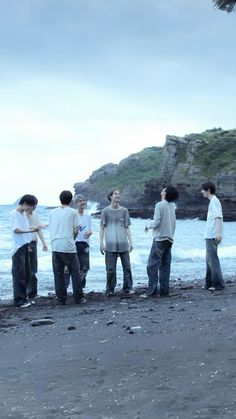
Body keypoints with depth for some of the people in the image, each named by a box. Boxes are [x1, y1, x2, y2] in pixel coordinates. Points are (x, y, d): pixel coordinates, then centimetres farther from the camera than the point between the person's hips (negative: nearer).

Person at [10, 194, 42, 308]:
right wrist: (31, 230, -28)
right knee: (19, 274, -6)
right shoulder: (14, 213, -11)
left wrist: (34, 227, 3)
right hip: (18, 248, -9)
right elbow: (16, 230, -20)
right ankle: (18, 300, -1)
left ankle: (23, 297, 22)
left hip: (25, 246, 9)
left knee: (26, 274, 12)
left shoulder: (24, 213, 15)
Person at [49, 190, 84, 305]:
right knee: (75, 273, 7)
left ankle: (61, 299, 10)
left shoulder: (53, 212, 11)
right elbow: (76, 230, -3)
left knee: (58, 274, 8)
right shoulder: (73, 212, 0)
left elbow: (52, 229, 13)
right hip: (68, 247, -4)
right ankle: (78, 298, 10)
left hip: (55, 246, 4)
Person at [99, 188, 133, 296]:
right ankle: (110, 290, 10)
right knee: (110, 269, 0)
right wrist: (101, 243, -2)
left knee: (127, 266, 3)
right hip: (110, 245, -2)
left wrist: (131, 242, 6)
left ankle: (128, 288, 14)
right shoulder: (106, 211, 3)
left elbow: (127, 228, 11)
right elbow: (102, 228, 4)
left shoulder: (124, 211, 9)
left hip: (123, 244, 2)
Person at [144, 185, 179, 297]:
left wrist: (148, 226, 3)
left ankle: (152, 289, -12)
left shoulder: (160, 205, -11)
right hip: (169, 239, 7)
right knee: (165, 265, 7)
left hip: (160, 238, -7)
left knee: (152, 264, -6)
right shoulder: (172, 206, 11)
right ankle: (164, 290, 7)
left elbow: (156, 222, -15)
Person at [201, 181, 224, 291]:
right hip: (209, 236, 10)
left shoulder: (214, 201, -11)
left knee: (213, 260, -8)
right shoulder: (212, 201, 19)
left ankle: (218, 284, -4)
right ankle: (209, 284, 19)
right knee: (209, 260, 13)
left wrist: (218, 233, -28)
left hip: (212, 236, -10)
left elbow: (219, 217, -21)